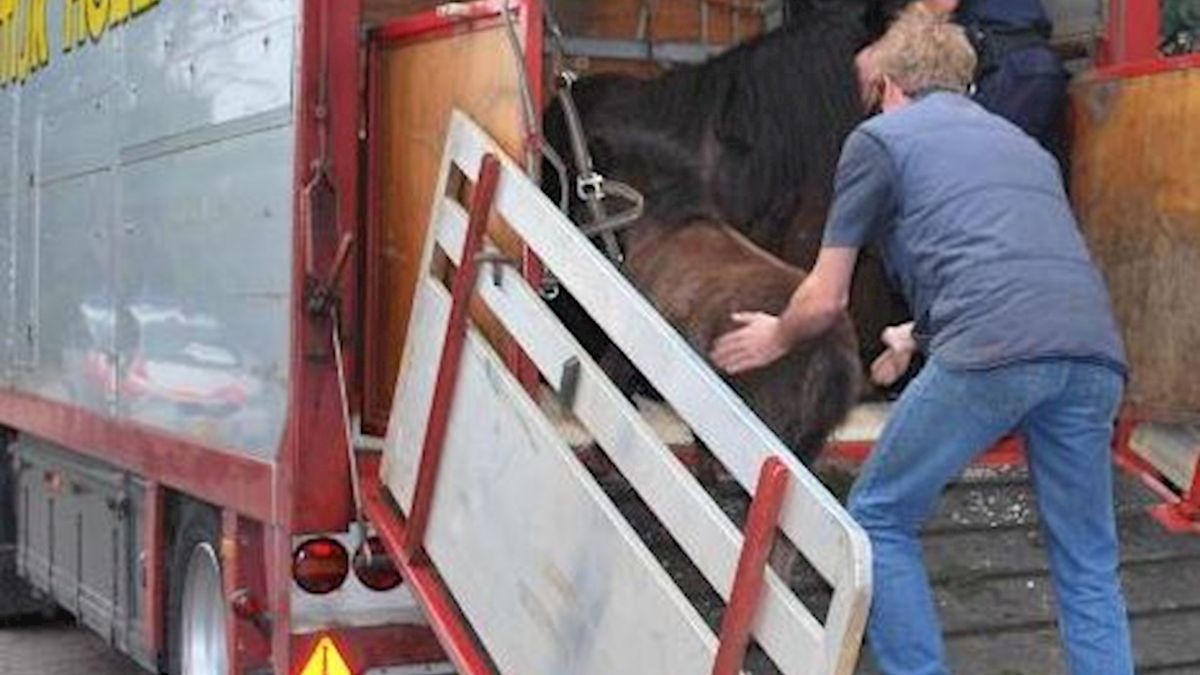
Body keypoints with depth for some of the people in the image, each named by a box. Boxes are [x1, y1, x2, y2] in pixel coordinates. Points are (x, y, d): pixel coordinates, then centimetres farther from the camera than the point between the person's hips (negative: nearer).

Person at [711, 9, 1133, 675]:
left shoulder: (879, 138, 17)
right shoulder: (1020, 140, 34)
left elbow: (824, 302, 18)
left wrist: (776, 337, 40)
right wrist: (920, 336, 60)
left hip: (994, 353, -5)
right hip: (1095, 352, 6)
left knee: (879, 520, 14)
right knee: (1088, 566, 16)